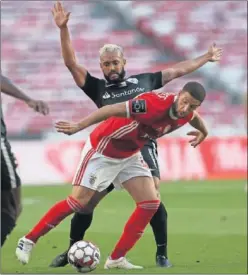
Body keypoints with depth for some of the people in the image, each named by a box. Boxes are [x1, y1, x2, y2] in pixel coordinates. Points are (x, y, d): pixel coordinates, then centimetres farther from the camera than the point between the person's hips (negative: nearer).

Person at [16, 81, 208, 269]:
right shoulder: (155, 103, -35)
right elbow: (113, 110, -38)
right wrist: (79, 126, -43)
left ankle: (117, 259, 3)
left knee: (151, 203, -3)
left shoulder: (186, 114, -11)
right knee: (78, 202, -11)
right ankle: (28, 241, 3)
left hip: (130, 155, 8)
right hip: (102, 150, -7)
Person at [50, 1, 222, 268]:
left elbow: (177, 70, 27)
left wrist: (206, 57, 35)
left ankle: (162, 254, -4)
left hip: (142, 148, 0)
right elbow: (71, 64, 7)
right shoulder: (98, 87, 14)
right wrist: (63, 29, -3)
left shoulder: (144, 81, 18)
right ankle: (71, 250, 15)